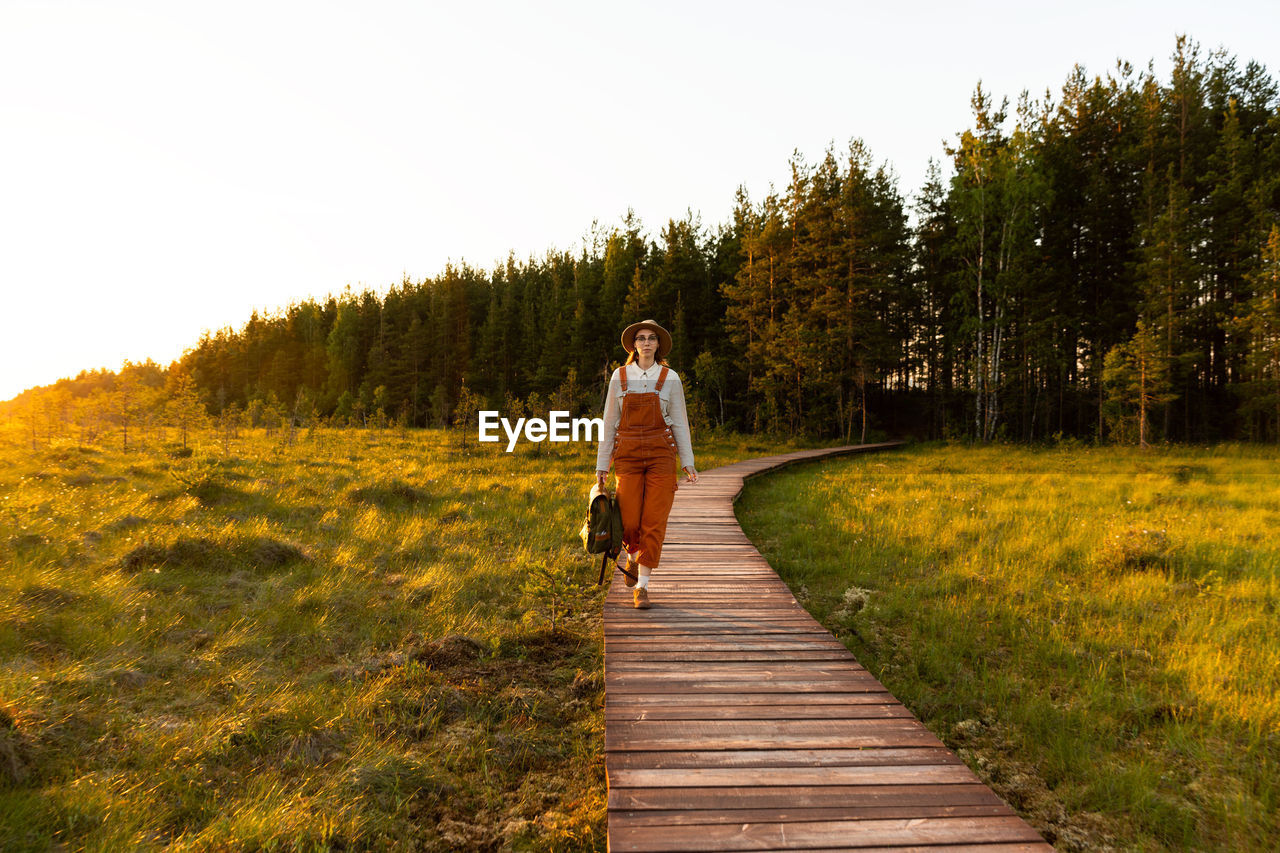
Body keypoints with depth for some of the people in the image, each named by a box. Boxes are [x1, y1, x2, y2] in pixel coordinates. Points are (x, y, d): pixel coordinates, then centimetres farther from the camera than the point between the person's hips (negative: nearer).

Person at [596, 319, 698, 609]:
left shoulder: (670, 378, 4)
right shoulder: (619, 376, 5)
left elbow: (680, 422, 6)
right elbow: (609, 422, 7)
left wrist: (687, 462, 0)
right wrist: (602, 465, 6)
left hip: (661, 454, 0)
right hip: (628, 455, 0)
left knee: (654, 522, -5)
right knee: (629, 522, -4)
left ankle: (642, 585, 7)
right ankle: (630, 553, 32)